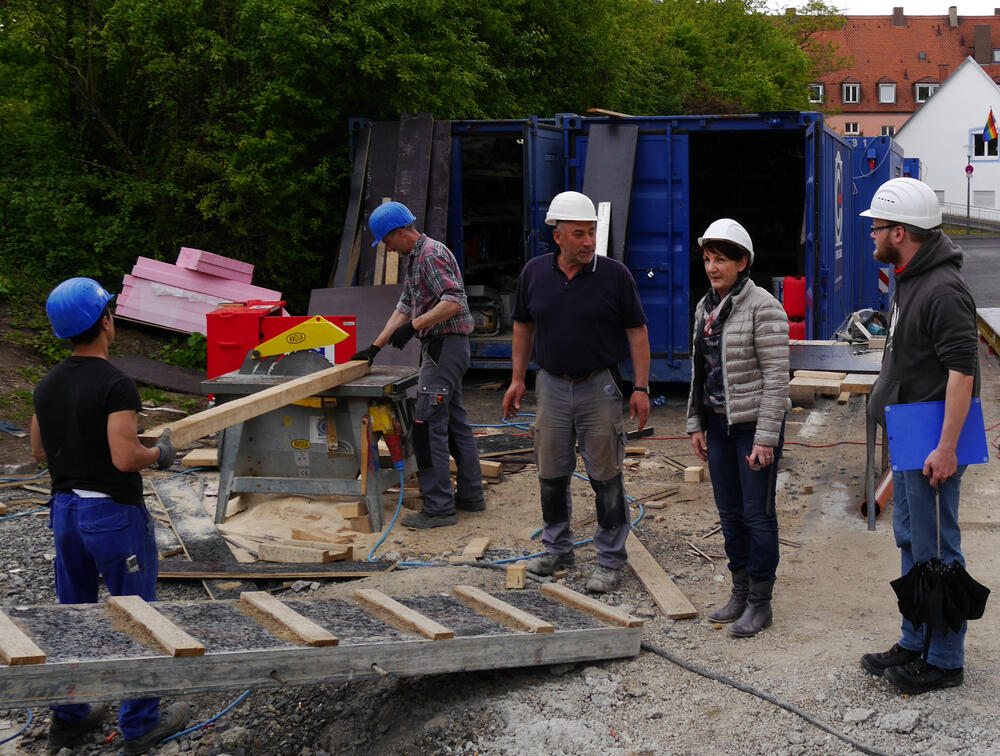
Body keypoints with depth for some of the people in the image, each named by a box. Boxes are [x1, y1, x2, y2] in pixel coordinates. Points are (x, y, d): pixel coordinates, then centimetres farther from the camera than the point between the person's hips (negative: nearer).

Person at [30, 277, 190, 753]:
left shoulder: (48, 385, 5)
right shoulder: (115, 385, -19)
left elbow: (39, 451, 12)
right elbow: (125, 458, -25)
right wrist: (159, 454, -7)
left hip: (65, 508, 7)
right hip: (113, 512, -7)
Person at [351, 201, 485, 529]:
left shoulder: (431, 253, -14)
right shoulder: (416, 259, 19)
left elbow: (454, 302, -23)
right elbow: (403, 308, 22)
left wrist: (414, 325, -25)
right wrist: (375, 347, 18)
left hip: (445, 346, -11)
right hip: (440, 347, 11)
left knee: (428, 425, -11)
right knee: (455, 421, 14)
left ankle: (439, 507, -10)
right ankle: (471, 495, 21)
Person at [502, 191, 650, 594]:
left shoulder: (614, 274, -7)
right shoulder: (534, 272, 2)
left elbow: (636, 331, -3)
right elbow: (523, 326, 13)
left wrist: (641, 387, -8)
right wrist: (517, 379, 11)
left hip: (600, 387, -3)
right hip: (552, 386, 3)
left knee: (605, 477, 0)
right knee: (551, 474, 12)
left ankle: (611, 560, 10)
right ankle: (557, 549, 29)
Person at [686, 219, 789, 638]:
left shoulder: (763, 308, -14)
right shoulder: (706, 307, 10)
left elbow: (776, 376, -16)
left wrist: (766, 438, -19)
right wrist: (696, 424, 12)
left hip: (754, 422, -7)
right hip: (718, 422, 7)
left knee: (757, 513, 0)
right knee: (729, 512, 13)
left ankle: (760, 602, 10)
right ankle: (740, 592, 25)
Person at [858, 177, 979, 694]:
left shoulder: (943, 291, -20)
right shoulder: (910, 280, 14)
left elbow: (963, 370, -24)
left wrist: (946, 448, -26)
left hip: (932, 442, -10)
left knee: (935, 549, -2)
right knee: (911, 541, 18)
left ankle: (944, 661, 8)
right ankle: (914, 644, 30)